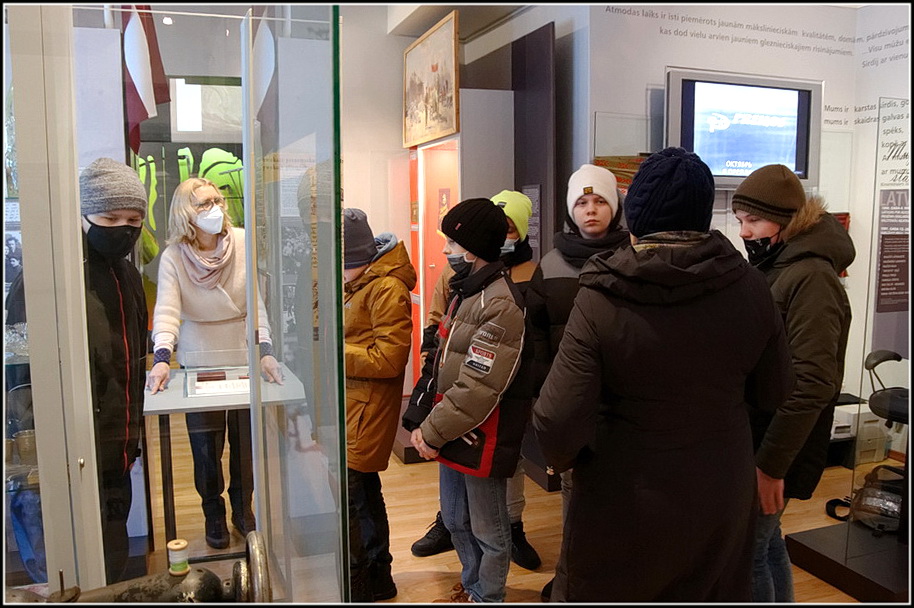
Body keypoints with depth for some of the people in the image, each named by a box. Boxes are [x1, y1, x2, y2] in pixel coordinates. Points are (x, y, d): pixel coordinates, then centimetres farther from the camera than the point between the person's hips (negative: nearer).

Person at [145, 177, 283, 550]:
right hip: (198, 361, 0)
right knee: (206, 446, 8)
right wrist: (161, 359, -34)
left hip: (243, 356, 1)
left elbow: (257, 301, -13)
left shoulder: (243, 244, -10)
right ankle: (213, 514, 32)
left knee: (246, 440, 12)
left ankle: (243, 508, 35)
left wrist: (265, 351, -23)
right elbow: (166, 310, -19)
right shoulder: (173, 257, -10)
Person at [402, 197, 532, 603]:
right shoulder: (464, 291, 9)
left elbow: (477, 388, -25)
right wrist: (422, 421, 2)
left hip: (483, 439, -9)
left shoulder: (501, 306, -22)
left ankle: (487, 597, 33)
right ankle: (472, 587, 46)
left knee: (488, 531, 11)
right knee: (455, 521, 24)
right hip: (452, 433, 9)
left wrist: (432, 432, -16)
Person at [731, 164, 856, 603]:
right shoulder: (771, 267, 9)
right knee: (765, 542, 19)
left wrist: (771, 464, -20)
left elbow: (811, 384, -22)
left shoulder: (812, 277, -17)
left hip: (775, 450, -8)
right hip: (752, 439, 8)